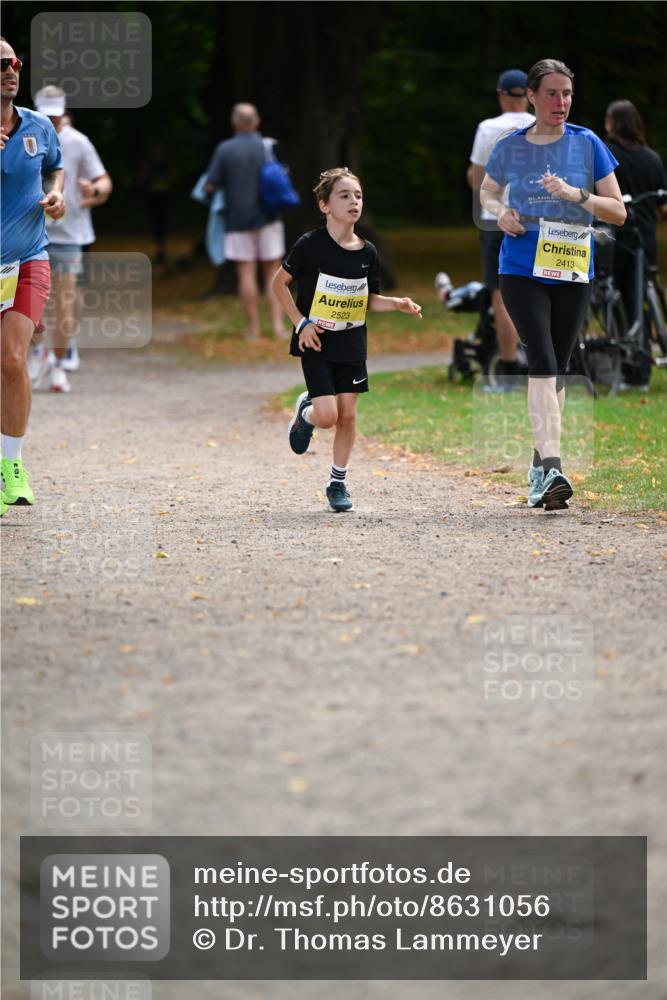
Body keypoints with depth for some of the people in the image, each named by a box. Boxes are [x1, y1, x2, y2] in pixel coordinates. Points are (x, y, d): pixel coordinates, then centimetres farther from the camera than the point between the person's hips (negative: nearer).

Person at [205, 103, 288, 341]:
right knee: (273, 273, 7)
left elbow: (211, 186, -6)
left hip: (239, 219, -1)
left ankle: (254, 328, 1)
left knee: (246, 274, 2)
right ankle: (277, 324, -4)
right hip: (268, 219, 1)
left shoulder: (225, 149, -8)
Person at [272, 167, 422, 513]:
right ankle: (305, 413, 24)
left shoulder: (367, 252, 2)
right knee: (327, 415, -13)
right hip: (317, 343, -4)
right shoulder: (310, 245, -12)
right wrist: (301, 323, -10)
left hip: (352, 345, 4)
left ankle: (338, 483, 17)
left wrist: (397, 304, -8)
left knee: (348, 414, 3)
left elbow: (369, 300, 11)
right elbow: (279, 283, -3)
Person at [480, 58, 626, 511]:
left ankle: (541, 462, 25)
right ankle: (552, 465, -27)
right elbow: (488, 191, 22)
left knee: (557, 368, 9)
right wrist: (501, 213, -1)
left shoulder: (587, 144, -1)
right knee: (543, 362, -17)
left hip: (572, 271, 1)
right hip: (521, 268, -1)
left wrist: (576, 195, -17)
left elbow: (618, 211, -1)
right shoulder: (510, 147, 1)